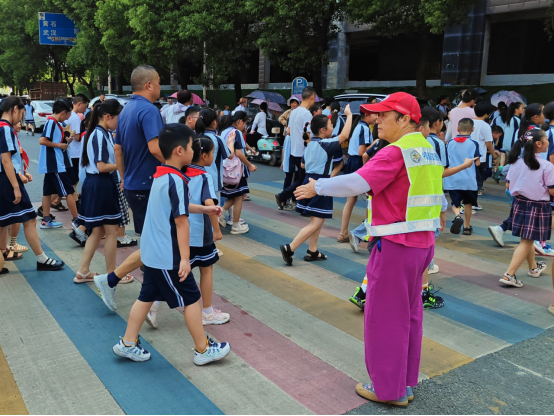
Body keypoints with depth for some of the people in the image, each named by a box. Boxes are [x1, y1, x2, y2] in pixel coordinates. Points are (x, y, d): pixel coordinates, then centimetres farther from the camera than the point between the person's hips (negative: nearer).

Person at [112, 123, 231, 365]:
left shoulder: (160, 176, 8)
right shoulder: (177, 181, -20)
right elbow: (181, 221, -22)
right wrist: (185, 258, -19)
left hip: (152, 252, 9)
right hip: (169, 256, -9)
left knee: (147, 296, 17)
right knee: (191, 299, 4)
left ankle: (128, 344, 27)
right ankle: (203, 350, 17)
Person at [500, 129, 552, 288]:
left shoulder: (516, 163, -1)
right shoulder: (547, 166, -15)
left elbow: (508, 185, 5)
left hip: (520, 203, 6)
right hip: (538, 206, -6)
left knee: (527, 239, 22)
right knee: (526, 241, -1)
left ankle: (534, 267, 42)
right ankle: (509, 274, -7)